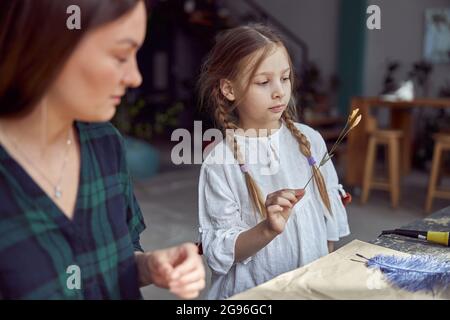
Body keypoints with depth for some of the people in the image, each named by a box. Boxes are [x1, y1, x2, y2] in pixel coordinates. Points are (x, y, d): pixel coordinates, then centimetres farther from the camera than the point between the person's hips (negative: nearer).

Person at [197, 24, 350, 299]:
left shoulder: (309, 140, 0)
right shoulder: (220, 160, -11)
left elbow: (331, 212, 11)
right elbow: (218, 252, -10)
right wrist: (268, 229, -23)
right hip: (251, 292, -3)